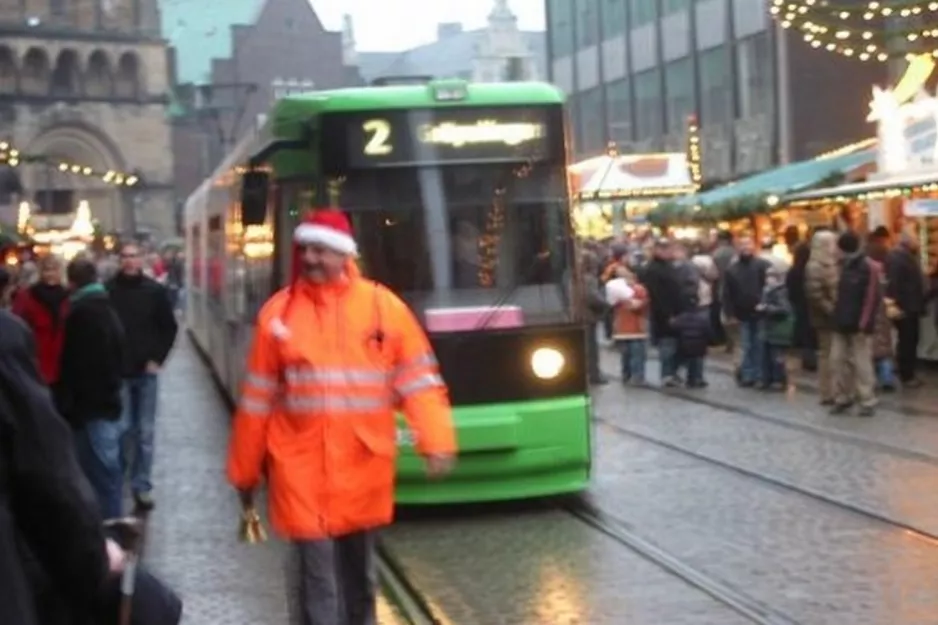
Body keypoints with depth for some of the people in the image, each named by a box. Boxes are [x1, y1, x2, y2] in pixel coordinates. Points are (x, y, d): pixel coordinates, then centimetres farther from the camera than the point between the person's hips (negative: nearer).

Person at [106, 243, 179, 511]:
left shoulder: (155, 291, 0)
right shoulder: (107, 291, -5)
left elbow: (169, 327, 6)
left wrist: (157, 359, -2)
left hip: (146, 370, 1)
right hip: (118, 372, -1)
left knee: (145, 432, 5)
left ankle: (142, 486, 12)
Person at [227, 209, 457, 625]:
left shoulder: (383, 307, -1)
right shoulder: (279, 312, -1)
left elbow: (418, 381, -1)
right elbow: (258, 401, 5)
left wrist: (436, 442, -15)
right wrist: (245, 470, 9)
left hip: (362, 466, 2)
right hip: (302, 469, -1)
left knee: (358, 574, 18)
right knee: (316, 580, -5)